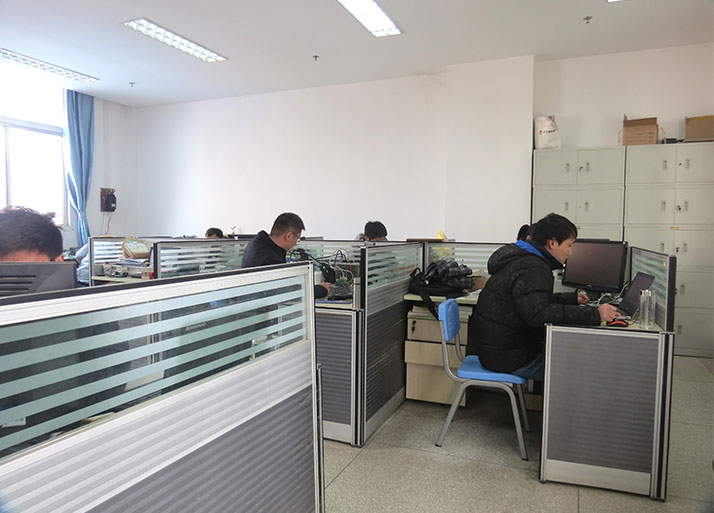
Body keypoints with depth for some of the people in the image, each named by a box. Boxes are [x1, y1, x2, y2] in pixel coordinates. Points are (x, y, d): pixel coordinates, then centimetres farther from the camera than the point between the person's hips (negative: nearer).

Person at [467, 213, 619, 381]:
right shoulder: (532, 269, -20)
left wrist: (572, 298, 27)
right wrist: (593, 314, -32)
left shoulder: (522, 259, 13)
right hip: (508, 357, -10)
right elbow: (538, 314, -35)